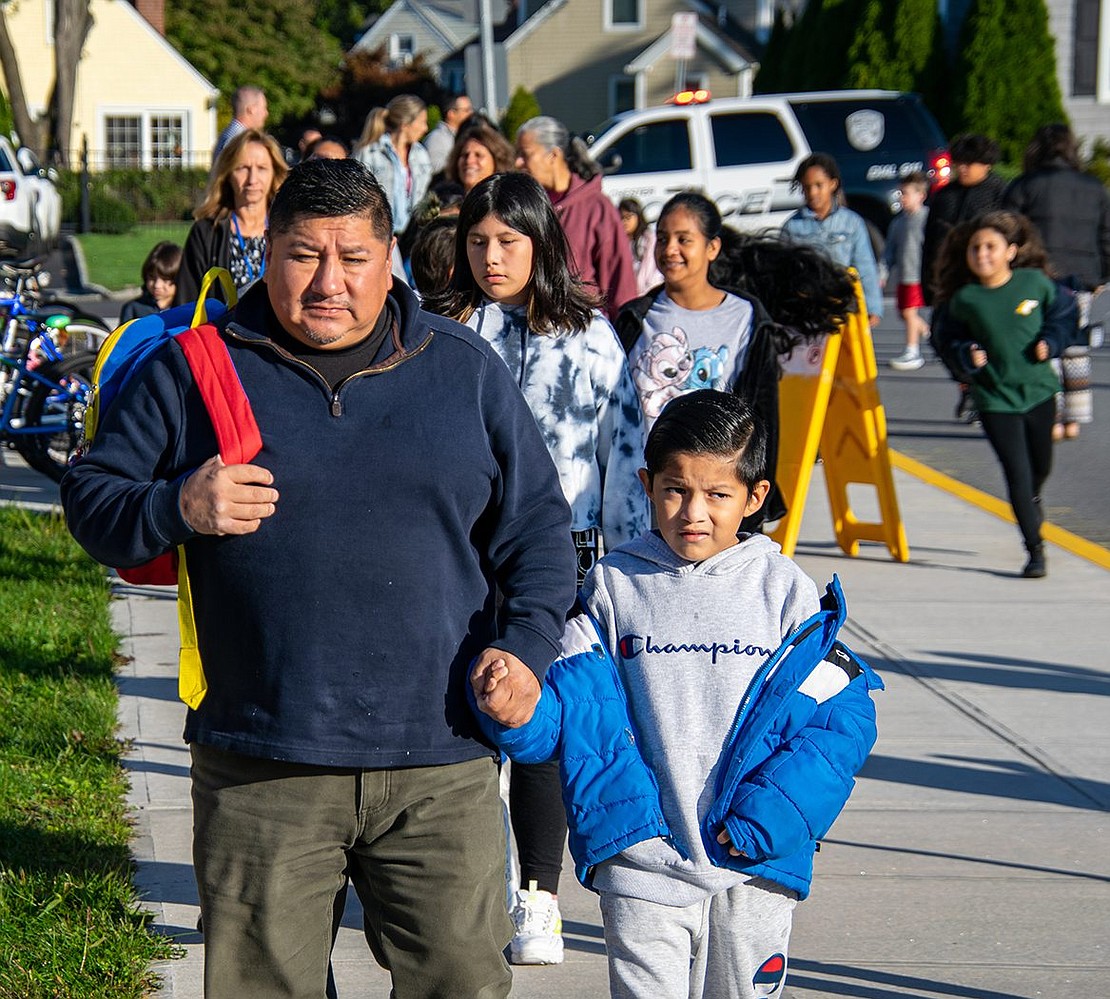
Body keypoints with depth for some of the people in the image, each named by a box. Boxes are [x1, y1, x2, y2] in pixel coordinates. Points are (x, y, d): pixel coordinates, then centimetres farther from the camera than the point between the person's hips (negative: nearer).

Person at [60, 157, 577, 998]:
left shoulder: (465, 369, 9)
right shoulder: (193, 369, 5)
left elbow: (540, 527, 13)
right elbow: (92, 498, 8)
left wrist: (526, 645, -2)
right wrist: (178, 509, -13)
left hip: (441, 769, 1)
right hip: (260, 773, -1)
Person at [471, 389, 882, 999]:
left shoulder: (783, 590, 1)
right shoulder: (614, 587, 3)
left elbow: (842, 712, -2)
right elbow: (575, 703, 0)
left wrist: (771, 814, -12)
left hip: (754, 866, 0)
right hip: (641, 862, 0)